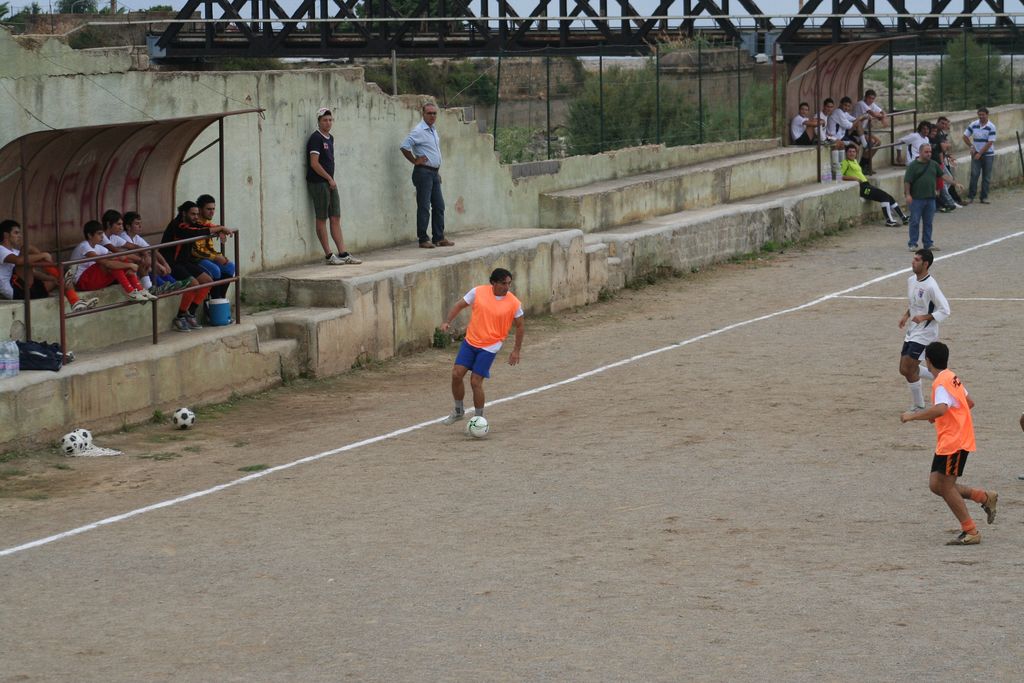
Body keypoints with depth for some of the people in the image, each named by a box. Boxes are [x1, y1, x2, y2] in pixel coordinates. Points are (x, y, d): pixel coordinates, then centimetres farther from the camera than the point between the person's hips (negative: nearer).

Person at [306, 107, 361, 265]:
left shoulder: (330, 138, 15)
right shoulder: (316, 138, -12)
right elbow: (314, 163, -17)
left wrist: (331, 180, 11)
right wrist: (329, 179, -11)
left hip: (330, 183, 9)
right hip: (318, 183, -9)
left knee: (335, 219, 7)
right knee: (322, 219, -1)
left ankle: (343, 254, 7)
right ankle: (329, 255, 1)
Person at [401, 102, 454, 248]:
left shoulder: (434, 130, 15)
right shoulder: (419, 131, -12)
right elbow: (404, 146, -21)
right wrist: (415, 161, -14)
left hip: (434, 173, 9)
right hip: (423, 172, -9)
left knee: (439, 206, 9)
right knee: (424, 207, -6)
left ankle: (438, 237, 13)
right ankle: (423, 239, -4)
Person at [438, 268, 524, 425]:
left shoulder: (514, 303, -9)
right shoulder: (478, 292, -7)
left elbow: (519, 326, 4)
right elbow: (459, 305, 3)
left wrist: (516, 350, 4)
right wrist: (447, 322, -10)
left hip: (489, 347, -3)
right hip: (470, 341, 3)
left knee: (476, 381, -8)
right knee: (457, 374, -2)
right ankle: (458, 411, 21)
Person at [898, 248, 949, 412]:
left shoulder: (930, 286, -20)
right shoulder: (911, 280, 6)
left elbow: (944, 310, -18)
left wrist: (924, 317, -25)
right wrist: (906, 315, 6)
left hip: (924, 334, -9)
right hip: (912, 331, 9)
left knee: (909, 369, -9)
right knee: (905, 370, 10)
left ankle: (918, 407, 6)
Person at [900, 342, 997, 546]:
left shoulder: (941, 383, -18)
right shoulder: (952, 378, 13)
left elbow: (940, 409, -35)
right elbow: (969, 403, 22)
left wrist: (912, 416, -26)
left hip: (954, 442, -10)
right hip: (947, 442, 10)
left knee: (946, 487, -5)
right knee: (936, 485, 9)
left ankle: (971, 532, 1)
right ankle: (985, 497, 14)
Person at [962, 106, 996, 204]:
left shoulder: (991, 127, -8)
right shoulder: (974, 124, 2)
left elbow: (990, 142, -12)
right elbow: (965, 136, 13)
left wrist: (980, 153, -13)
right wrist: (971, 147, 2)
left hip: (988, 154, -2)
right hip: (976, 154, 2)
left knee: (986, 177, 3)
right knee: (974, 175, -5)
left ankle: (984, 197, 10)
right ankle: (970, 196, -1)